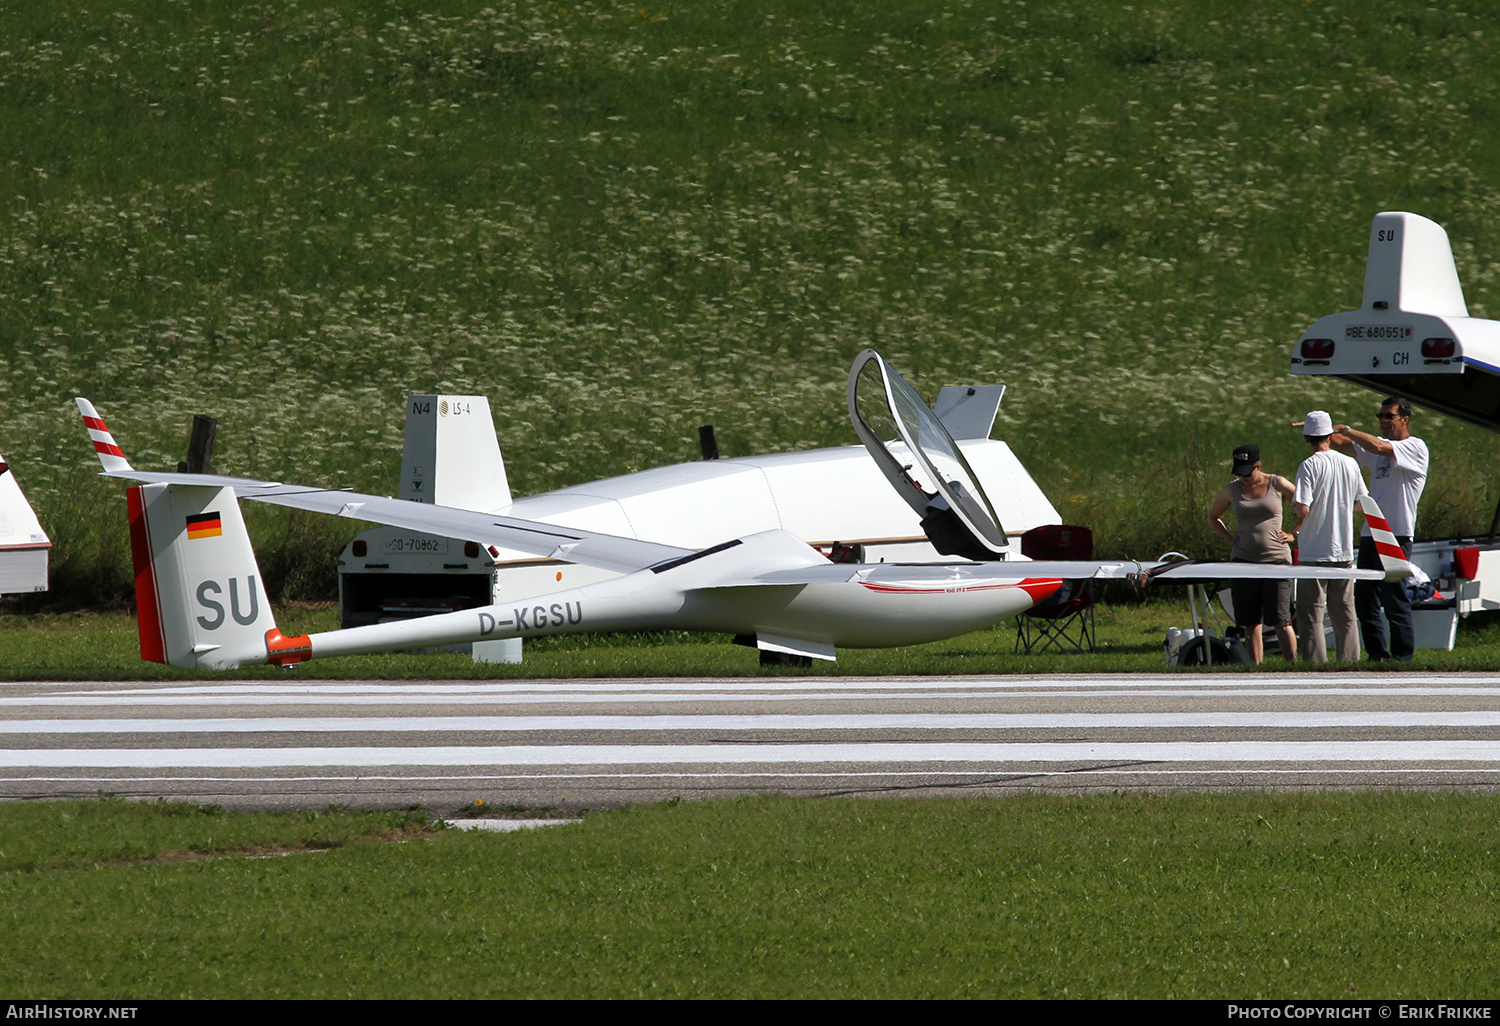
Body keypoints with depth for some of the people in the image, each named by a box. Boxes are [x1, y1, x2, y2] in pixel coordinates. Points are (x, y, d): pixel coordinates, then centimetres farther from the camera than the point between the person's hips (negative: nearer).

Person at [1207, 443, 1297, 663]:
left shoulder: (1277, 485, 1)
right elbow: (1213, 516, 24)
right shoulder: (1232, 490, 8)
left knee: (1280, 621, -10)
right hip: (1243, 559, 3)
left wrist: (1293, 534, 2)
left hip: (1276, 559, -3)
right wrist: (1228, 537, 9)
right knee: (1250, 623, 3)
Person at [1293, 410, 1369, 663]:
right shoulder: (1350, 464, 3)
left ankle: (1316, 663, -5)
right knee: (1344, 613, 13)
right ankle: (1350, 660, 13)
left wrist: (1296, 526, 1)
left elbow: (1303, 509, -20)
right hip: (1344, 551, 5)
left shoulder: (1309, 466, -13)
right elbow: (1361, 503, 11)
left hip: (1314, 552, -5)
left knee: (1311, 613, -1)